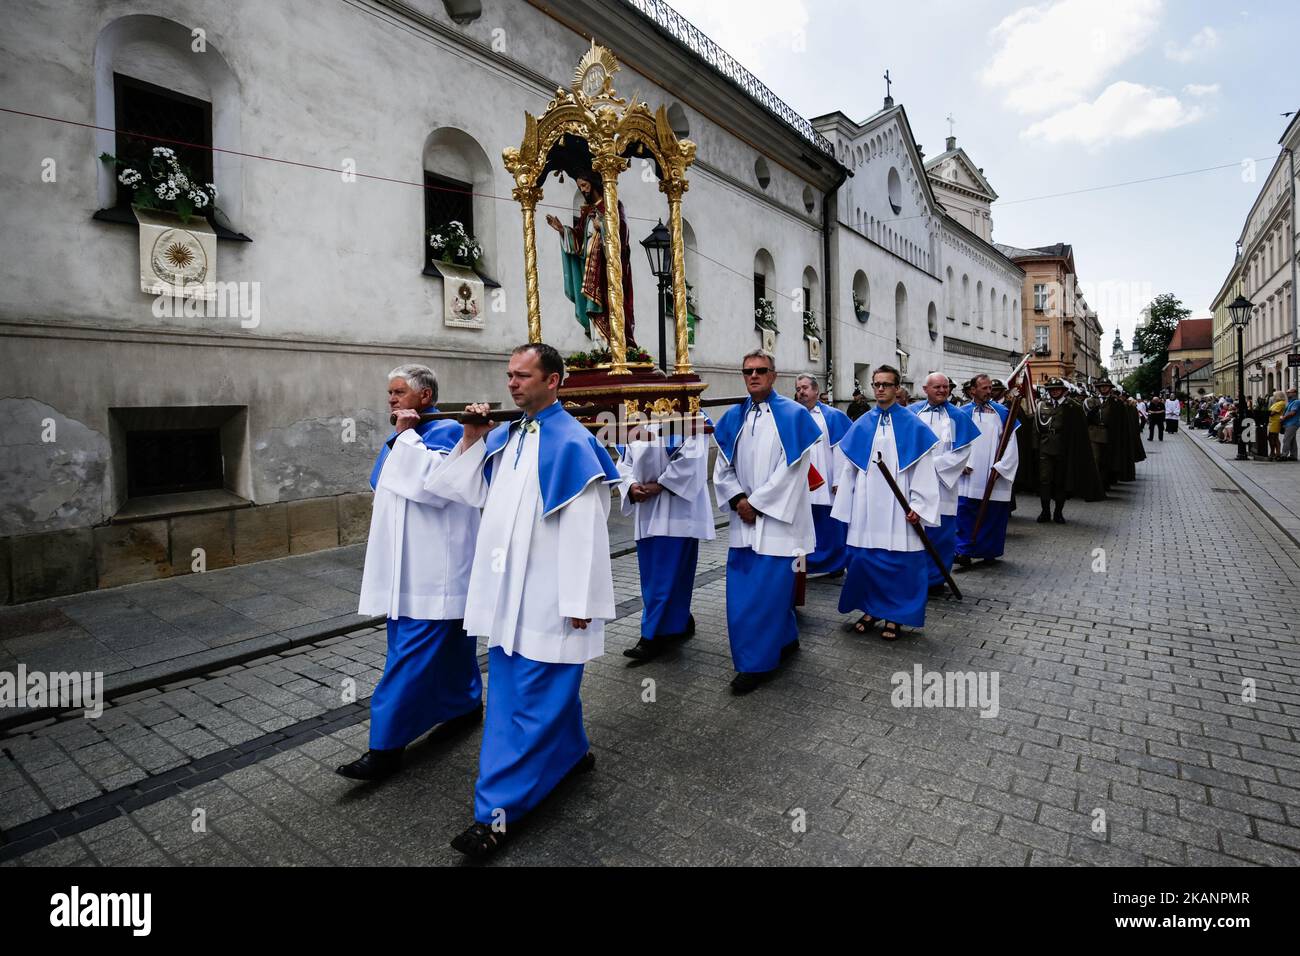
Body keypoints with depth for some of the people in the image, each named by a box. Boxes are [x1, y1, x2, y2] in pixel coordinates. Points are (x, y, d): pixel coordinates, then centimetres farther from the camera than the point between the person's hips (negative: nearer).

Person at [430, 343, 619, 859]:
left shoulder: (570, 442, -15)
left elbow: (584, 528, -18)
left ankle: (499, 810, 9)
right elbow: (469, 493, 14)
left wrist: (579, 600, -18)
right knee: (548, 682, 20)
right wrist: (471, 441, 1)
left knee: (531, 695, 1)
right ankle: (571, 752, 41)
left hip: (547, 595, -8)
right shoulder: (504, 437, 8)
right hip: (508, 588, 8)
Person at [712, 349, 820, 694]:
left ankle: (758, 662, 9)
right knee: (740, 588, 9)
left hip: (777, 519, -5)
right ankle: (786, 639, 30)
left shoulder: (793, 415, -5)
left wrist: (756, 503, -13)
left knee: (765, 589, -4)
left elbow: (792, 470, -11)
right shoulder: (733, 418, 9)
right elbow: (723, 466, 9)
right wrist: (738, 499, -7)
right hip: (744, 518, 6)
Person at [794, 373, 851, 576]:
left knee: (830, 526, 5)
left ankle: (837, 564, 22)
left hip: (825, 482, -2)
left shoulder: (832, 416, 2)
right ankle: (804, 564, 18)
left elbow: (839, 449, -3)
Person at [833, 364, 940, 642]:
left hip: (898, 508, -3)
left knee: (898, 561, 2)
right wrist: (846, 506, 7)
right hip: (866, 507, 3)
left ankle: (894, 616, 17)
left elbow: (923, 469, -3)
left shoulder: (912, 426, 0)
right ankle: (870, 609, 23)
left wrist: (917, 505, -11)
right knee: (864, 558, 5)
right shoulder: (861, 425, 8)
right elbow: (849, 468, 10)